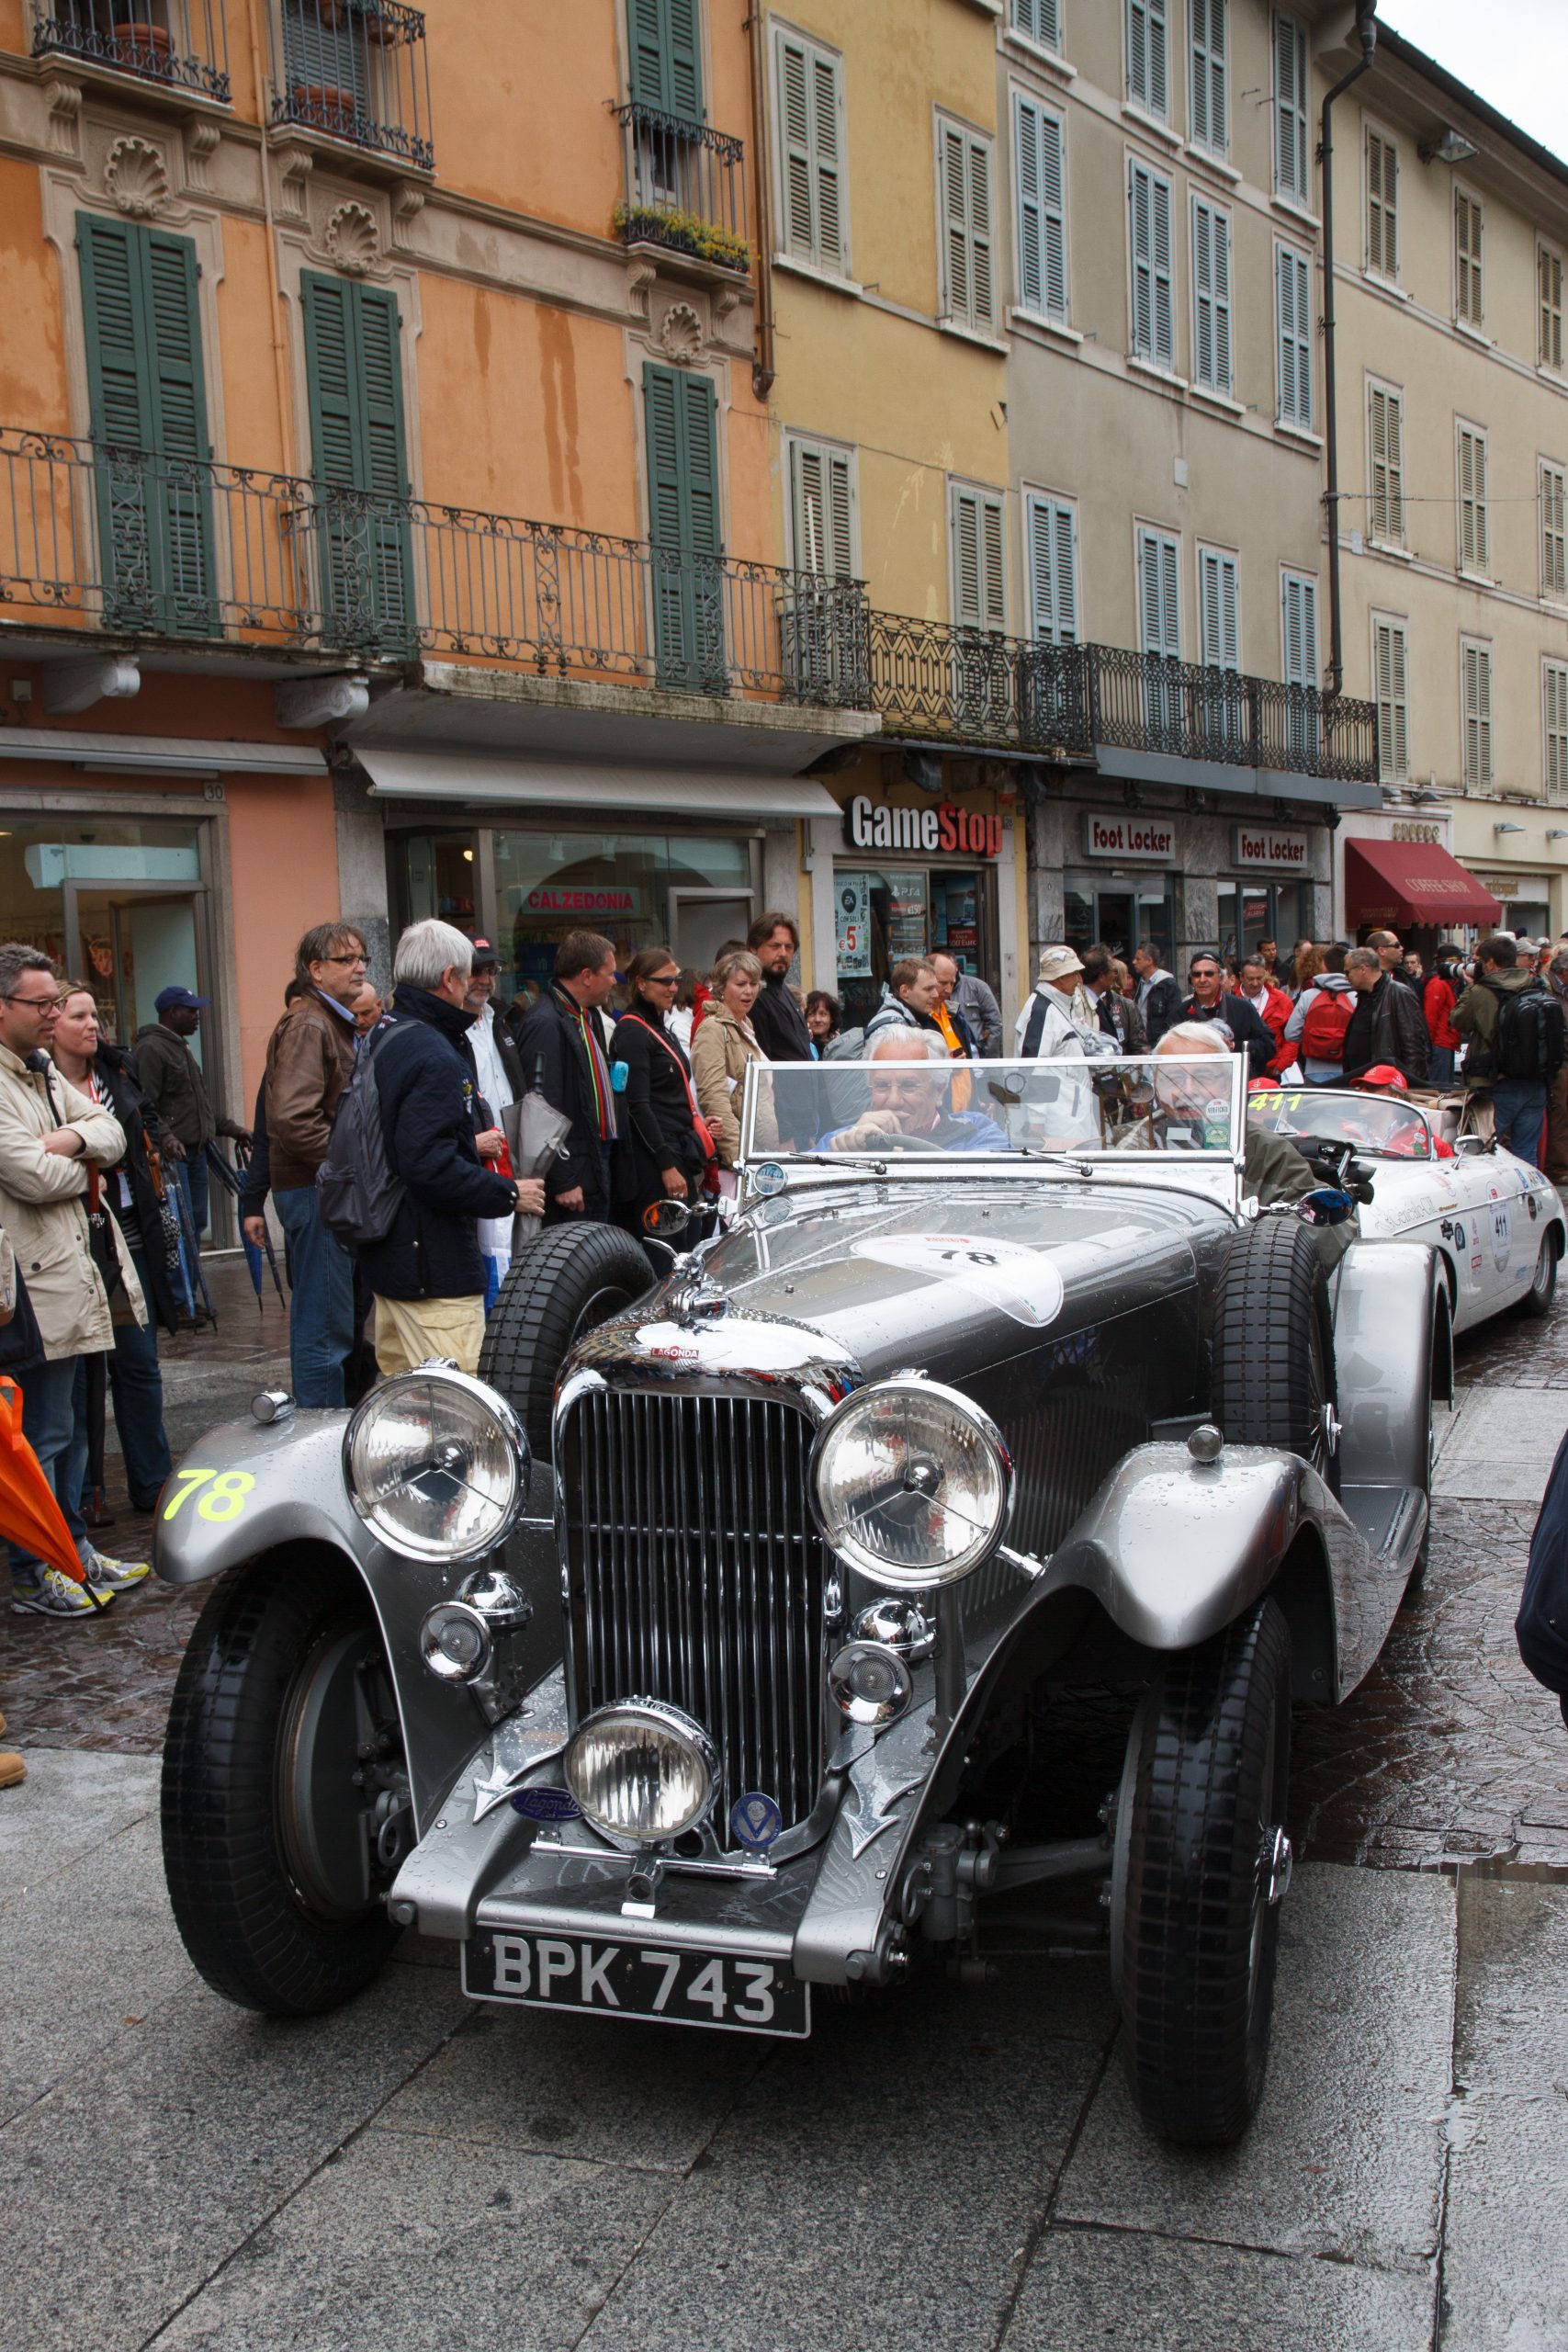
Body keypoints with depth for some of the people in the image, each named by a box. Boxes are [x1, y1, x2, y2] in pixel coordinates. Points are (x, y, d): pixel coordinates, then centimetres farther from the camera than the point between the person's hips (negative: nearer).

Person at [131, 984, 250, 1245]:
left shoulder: (180, 1047, 22)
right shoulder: (150, 1049, -10)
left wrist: (231, 1129, 26)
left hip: (195, 1152, 10)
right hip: (172, 1155, -10)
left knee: (196, 1224, 11)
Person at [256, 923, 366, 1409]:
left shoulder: (338, 1024, 21)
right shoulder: (307, 1026, -13)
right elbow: (292, 1118, -25)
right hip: (315, 1190, -10)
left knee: (339, 1321, 16)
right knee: (325, 1326, -6)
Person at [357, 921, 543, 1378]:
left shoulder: (385, 1043, 13)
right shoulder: (435, 1056, -19)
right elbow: (431, 1167, -26)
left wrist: (469, 1145, 24)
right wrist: (509, 1193, -15)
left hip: (388, 1253, 11)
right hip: (433, 1265, -11)